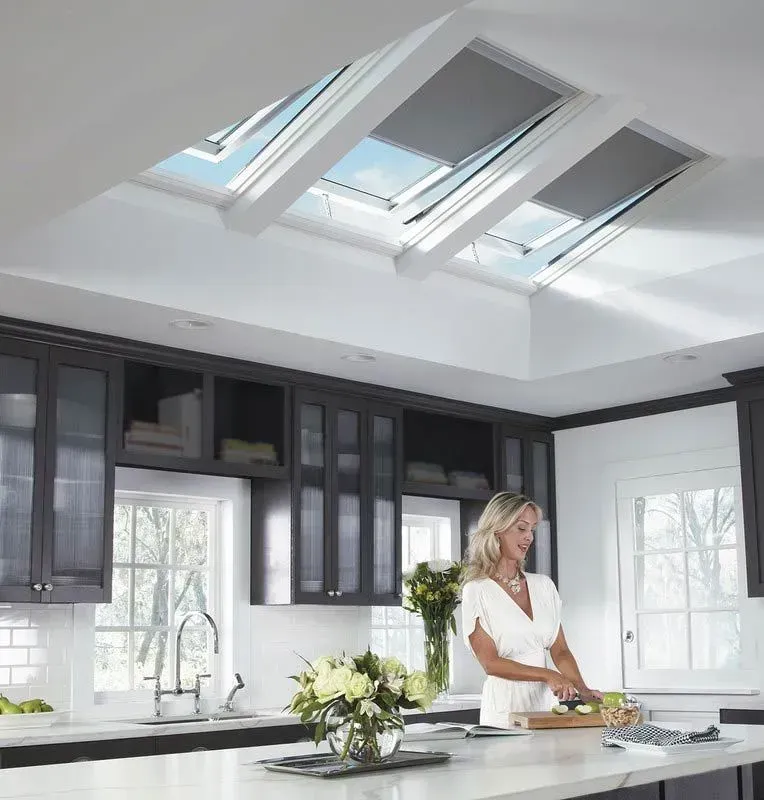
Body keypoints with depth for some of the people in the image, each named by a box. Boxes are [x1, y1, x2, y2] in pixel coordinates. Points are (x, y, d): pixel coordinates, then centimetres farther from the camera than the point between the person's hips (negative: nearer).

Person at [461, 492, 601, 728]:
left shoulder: (543, 585, 12)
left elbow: (560, 651, 11)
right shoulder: (477, 591, -4)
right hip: (505, 709, -4)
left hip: (546, 703, 4)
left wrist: (583, 690, -5)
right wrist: (548, 676, -16)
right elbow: (490, 662, -8)